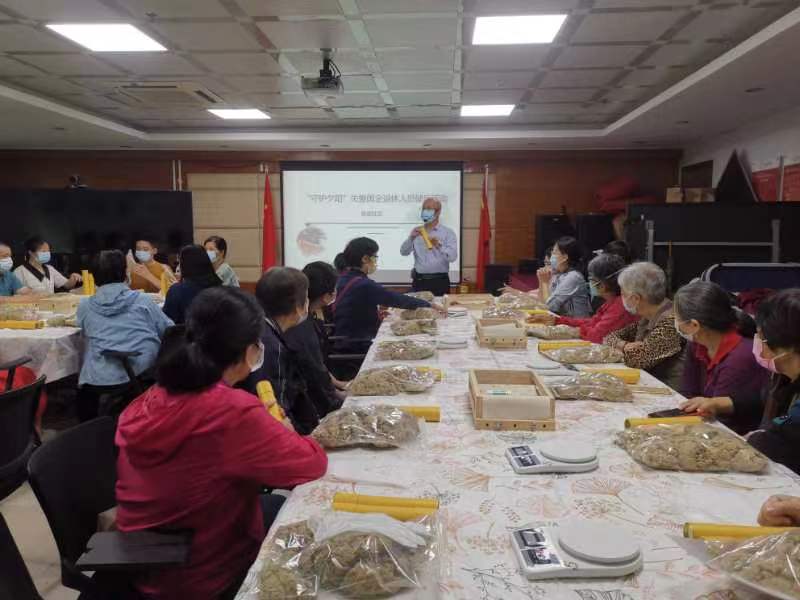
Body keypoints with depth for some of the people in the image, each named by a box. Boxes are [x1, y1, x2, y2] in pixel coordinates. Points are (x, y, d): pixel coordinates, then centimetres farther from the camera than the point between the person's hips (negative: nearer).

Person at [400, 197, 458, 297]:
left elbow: (452, 256, -12)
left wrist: (439, 246, -28)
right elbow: (404, 252, 0)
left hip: (439, 281, -2)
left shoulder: (448, 232, 1)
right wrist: (411, 238, -17)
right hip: (419, 281, 2)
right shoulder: (417, 231, 11)